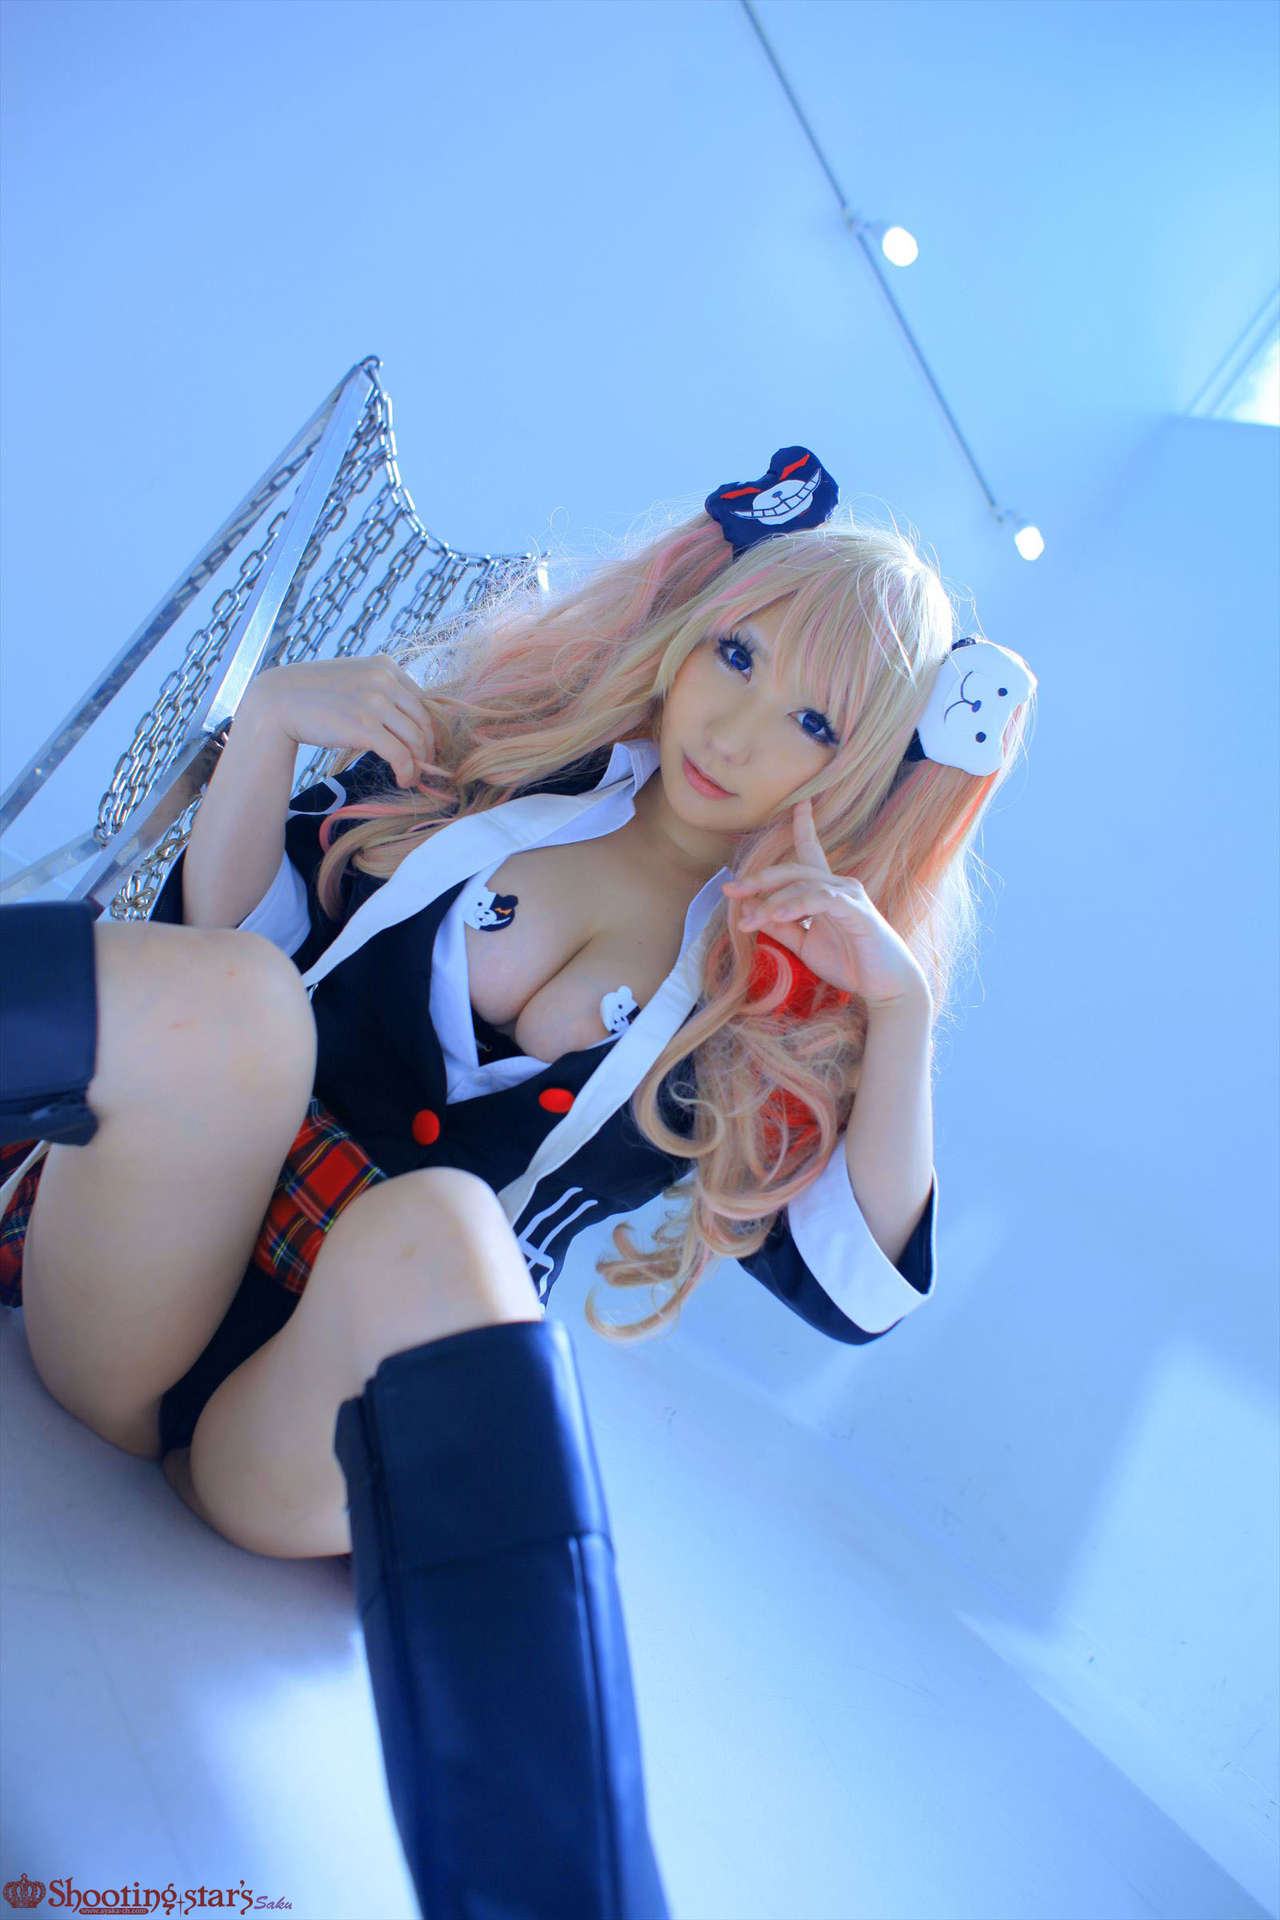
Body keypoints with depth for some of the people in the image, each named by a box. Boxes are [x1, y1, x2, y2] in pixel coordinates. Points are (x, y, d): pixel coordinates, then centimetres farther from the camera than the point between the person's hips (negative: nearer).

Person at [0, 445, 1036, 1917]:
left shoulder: (790, 998, 6)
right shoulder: (494, 761, 8)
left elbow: (853, 1285, -2)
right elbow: (215, 931, 9)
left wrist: (904, 1011, -12)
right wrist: (271, 718, -6)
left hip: (348, 1424, -1)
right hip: (127, 1333, 2)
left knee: (436, 1223, -36)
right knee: (227, 997, -28)